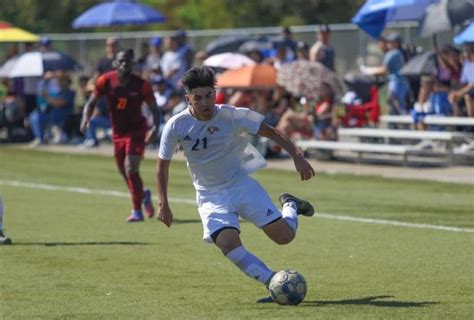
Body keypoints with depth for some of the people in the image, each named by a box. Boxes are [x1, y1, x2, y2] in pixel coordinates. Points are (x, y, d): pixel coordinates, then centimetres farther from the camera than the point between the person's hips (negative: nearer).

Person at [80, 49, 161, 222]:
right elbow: (91, 103, -2)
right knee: (123, 171, 11)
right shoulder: (105, 81, -10)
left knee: (131, 170, -16)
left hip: (137, 131, -4)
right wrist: (86, 119, -22)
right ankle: (143, 195, 42)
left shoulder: (141, 85, -16)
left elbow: (155, 109, -9)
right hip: (118, 132, 4)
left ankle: (137, 211, -2)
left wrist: (154, 128, -27)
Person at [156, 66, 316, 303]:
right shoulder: (176, 126, -13)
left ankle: (290, 205, 29)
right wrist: (163, 204, -4)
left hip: (242, 184, 0)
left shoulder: (232, 116, -15)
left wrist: (297, 156, -12)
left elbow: (270, 132, -3)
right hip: (210, 196, 0)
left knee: (284, 235, -7)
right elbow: (163, 165, 1)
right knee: (228, 243, -27)